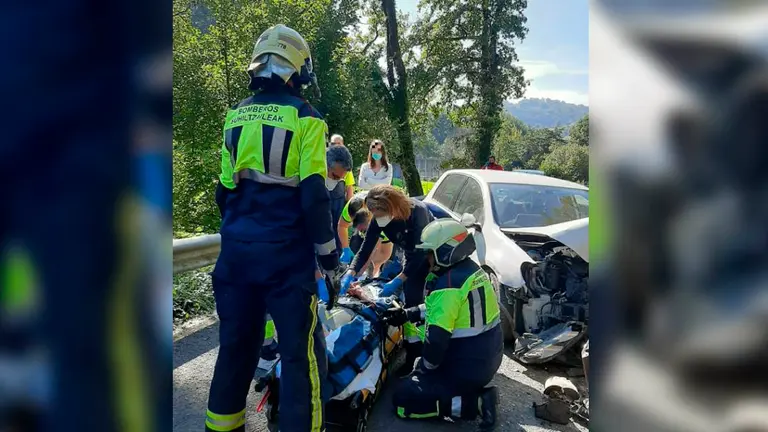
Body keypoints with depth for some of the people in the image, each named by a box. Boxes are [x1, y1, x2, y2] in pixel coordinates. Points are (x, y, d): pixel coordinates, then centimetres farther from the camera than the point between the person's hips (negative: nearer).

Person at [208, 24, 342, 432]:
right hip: (285, 251, -6)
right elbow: (313, 195, -13)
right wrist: (328, 253, -4)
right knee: (301, 351, 3)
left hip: (236, 248, 6)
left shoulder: (236, 115, 9)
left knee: (236, 342, 18)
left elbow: (224, 189, 12)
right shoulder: (304, 117, -8)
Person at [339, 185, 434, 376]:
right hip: (412, 257, 5)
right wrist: (350, 273, -32)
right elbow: (366, 248, -16)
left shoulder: (417, 211, -36)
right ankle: (412, 354, 5)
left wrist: (397, 281, -40)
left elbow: (420, 252, -36)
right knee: (412, 302, -3)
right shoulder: (379, 219, -20)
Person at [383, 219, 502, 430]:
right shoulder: (472, 269, 2)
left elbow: (437, 338, -24)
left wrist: (425, 369, -7)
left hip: (468, 366, -9)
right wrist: (407, 314, 12)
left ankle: (475, 403, -9)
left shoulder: (448, 285, -26)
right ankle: (474, 389, 14)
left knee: (403, 399, -2)